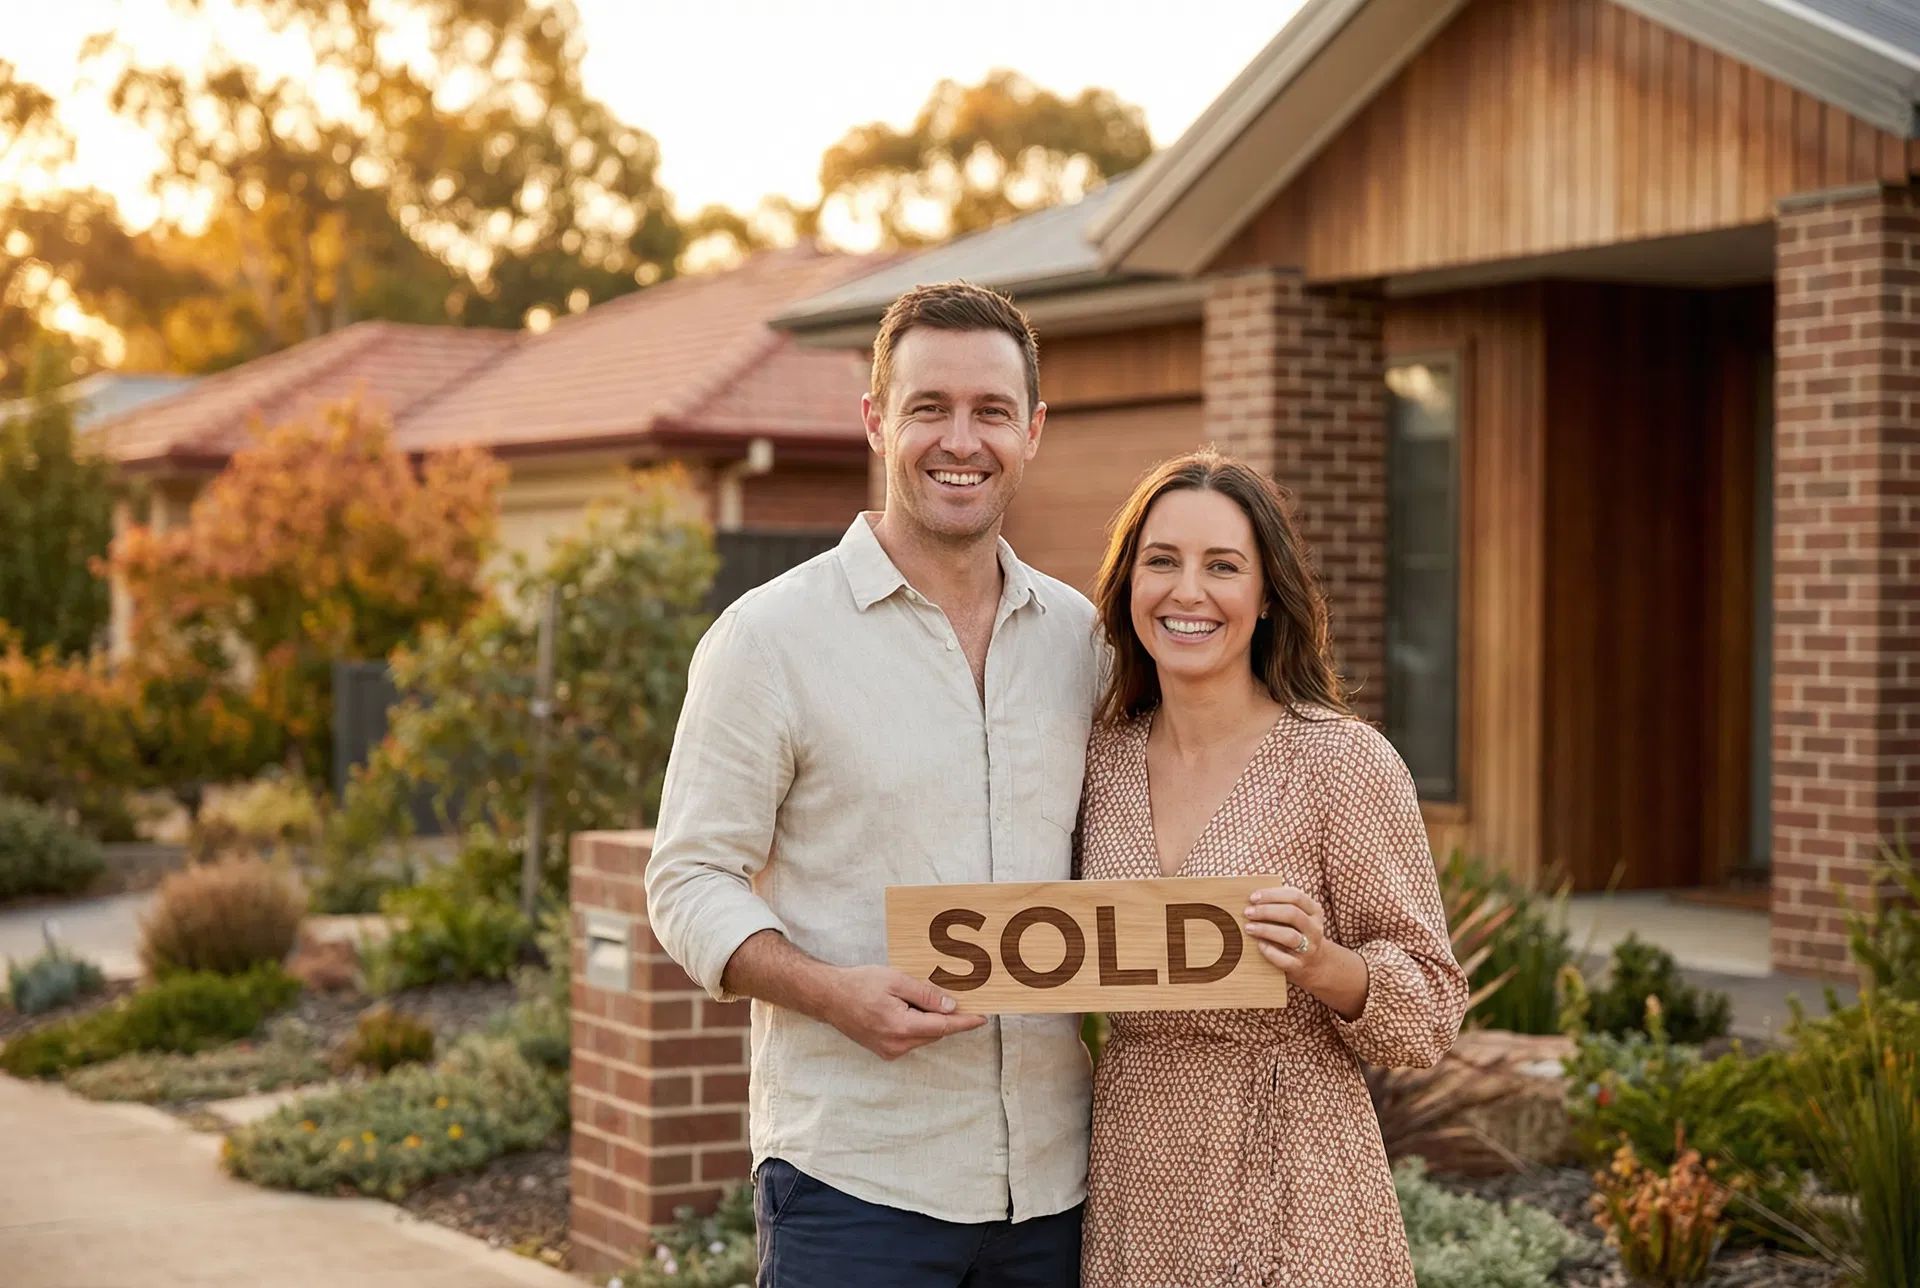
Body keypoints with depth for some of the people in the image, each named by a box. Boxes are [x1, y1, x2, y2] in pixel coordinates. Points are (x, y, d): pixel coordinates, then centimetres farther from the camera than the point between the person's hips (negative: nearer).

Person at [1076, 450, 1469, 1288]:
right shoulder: (1104, 761, 3)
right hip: (1133, 1180, 4)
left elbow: (1431, 1009, -7)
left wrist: (1321, 964, -24)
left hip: (1286, 1186, -4)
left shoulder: (1343, 763, -10)